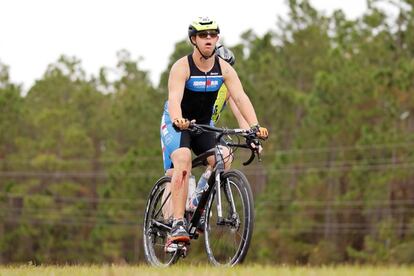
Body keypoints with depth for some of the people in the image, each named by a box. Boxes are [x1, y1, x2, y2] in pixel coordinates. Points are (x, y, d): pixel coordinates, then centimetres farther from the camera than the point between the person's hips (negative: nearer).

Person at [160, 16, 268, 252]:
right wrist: (178, 120, -60)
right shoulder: (182, 67, -22)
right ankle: (178, 224, -37)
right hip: (177, 124, -5)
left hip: (204, 124, 5)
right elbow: (175, 97, -38)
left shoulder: (224, 69, -10)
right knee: (183, 160, -31)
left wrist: (255, 126, -37)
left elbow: (240, 97, -21)